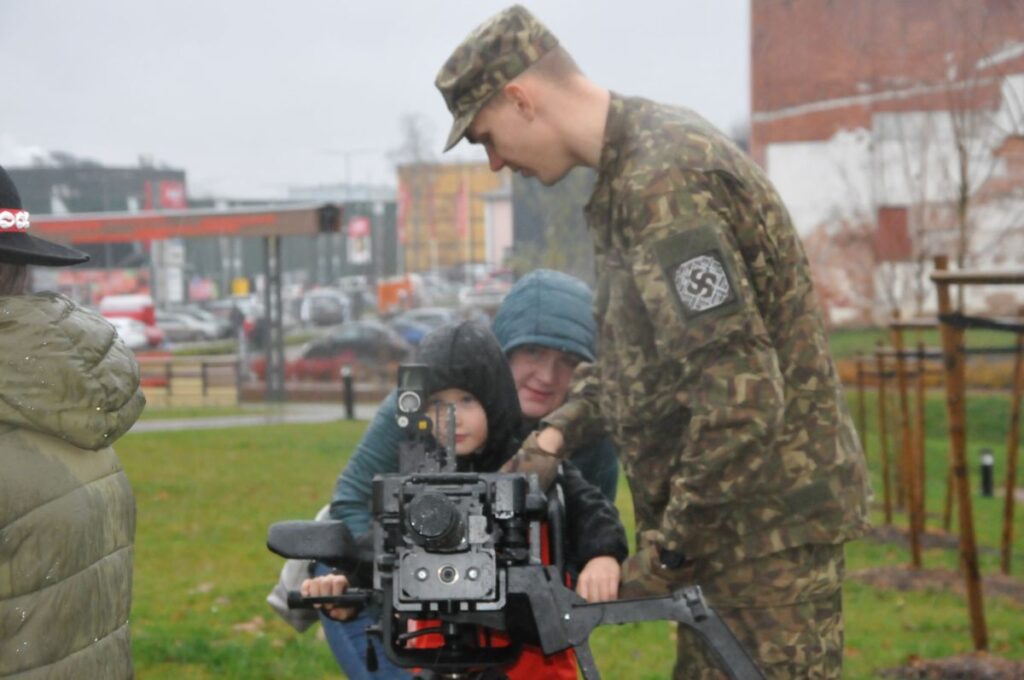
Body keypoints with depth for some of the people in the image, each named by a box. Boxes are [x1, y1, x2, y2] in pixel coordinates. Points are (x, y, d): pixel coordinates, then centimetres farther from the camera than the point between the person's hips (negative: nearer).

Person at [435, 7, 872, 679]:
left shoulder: (663, 181, -22)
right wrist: (561, 429, 11)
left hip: (765, 516, -11)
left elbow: (739, 390, -27)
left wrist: (667, 551, -19)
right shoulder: (635, 163, 12)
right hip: (737, 509, 11)